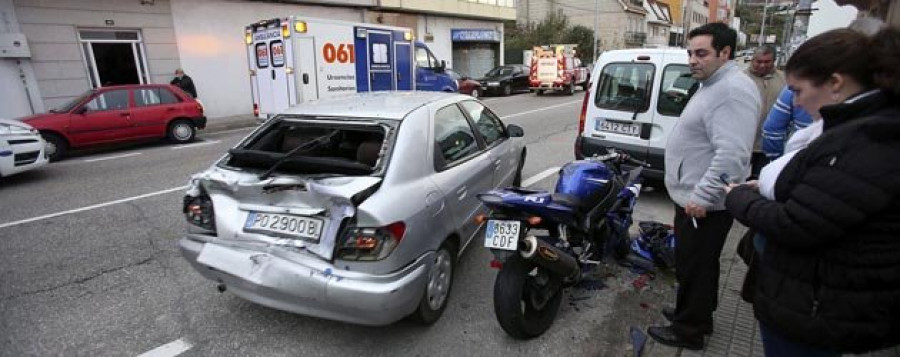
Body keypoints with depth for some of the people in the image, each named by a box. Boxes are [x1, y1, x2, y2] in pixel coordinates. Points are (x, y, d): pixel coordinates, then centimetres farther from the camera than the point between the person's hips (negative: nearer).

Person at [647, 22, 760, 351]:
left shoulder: (732, 90, -21)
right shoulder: (713, 85, 14)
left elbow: (732, 155, -30)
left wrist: (701, 196, -27)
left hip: (703, 204, -10)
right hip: (693, 197, 10)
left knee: (694, 268, 4)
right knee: (697, 265, 22)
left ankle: (688, 331, 20)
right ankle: (698, 315, 39)